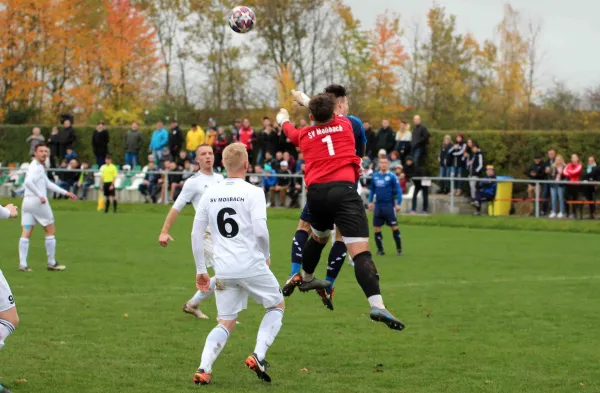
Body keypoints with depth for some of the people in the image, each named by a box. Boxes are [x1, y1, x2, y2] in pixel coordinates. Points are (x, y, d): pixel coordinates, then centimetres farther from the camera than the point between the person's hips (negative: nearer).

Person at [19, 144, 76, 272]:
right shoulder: (36, 167, -12)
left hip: (27, 202, 9)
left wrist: (65, 192, 28)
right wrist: (40, 195, -28)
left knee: (26, 233, 0)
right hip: (38, 203, -9)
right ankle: (51, 263, 10)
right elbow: (28, 182, -29)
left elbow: (48, 184, 28)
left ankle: (22, 264, -7)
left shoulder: (40, 167, 20)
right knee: (50, 231, 5)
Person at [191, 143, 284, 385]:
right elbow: (260, 231, -16)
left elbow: (196, 234, 10)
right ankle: (258, 356, 1)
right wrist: (266, 255, 3)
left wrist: (200, 270, 17)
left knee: (226, 323, 14)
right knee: (277, 306, 19)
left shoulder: (210, 194, 8)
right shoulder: (253, 192, -7)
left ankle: (203, 369, -6)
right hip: (252, 265, -4)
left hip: (223, 271, 4)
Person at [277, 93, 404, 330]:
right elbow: (331, 118, 42)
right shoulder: (345, 124, 16)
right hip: (344, 190, -3)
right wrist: (309, 101, 58)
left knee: (318, 237, 33)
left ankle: (304, 278, 57)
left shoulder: (305, 135, 18)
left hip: (316, 193, 3)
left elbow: (290, 131, 44)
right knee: (360, 251, -15)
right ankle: (377, 305, -31)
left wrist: (283, 119, 68)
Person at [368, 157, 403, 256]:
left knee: (394, 227, -5)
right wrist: (370, 201, 14)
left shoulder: (392, 176, -6)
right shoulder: (375, 176, 8)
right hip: (378, 205, 5)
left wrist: (398, 203, -14)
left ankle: (399, 249, 3)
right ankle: (380, 250, 13)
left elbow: (398, 190, -7)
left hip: (389, 205, -5)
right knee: (377, 228, 3)